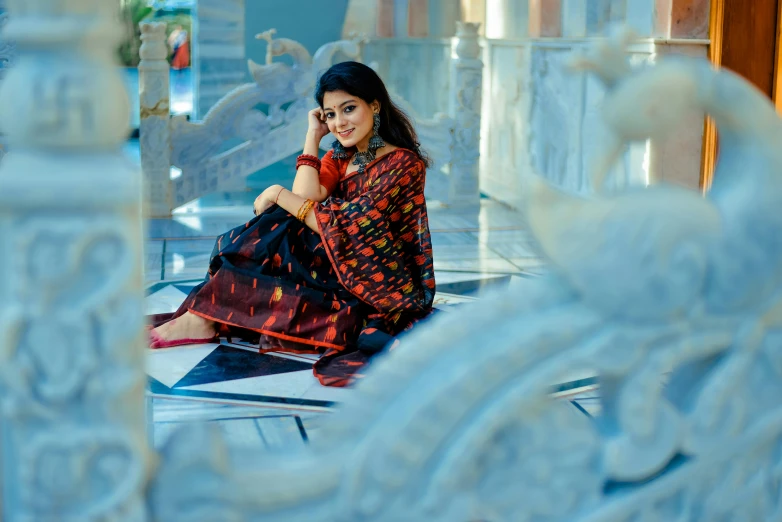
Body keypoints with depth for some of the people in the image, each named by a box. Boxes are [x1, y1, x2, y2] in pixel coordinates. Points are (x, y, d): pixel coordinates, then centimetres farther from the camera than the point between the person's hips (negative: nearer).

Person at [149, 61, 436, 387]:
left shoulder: (403, 163, -13)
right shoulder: (340, 157, 10)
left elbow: (343, 226, -21)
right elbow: (306, 199, -9)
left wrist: (278, 194, -14)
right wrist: (313, 136, -4)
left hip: (386, 294, -7)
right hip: (347, 275, 7)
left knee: (280, 230, -20)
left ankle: (205, 318, -16)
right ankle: (204, 318, -19)